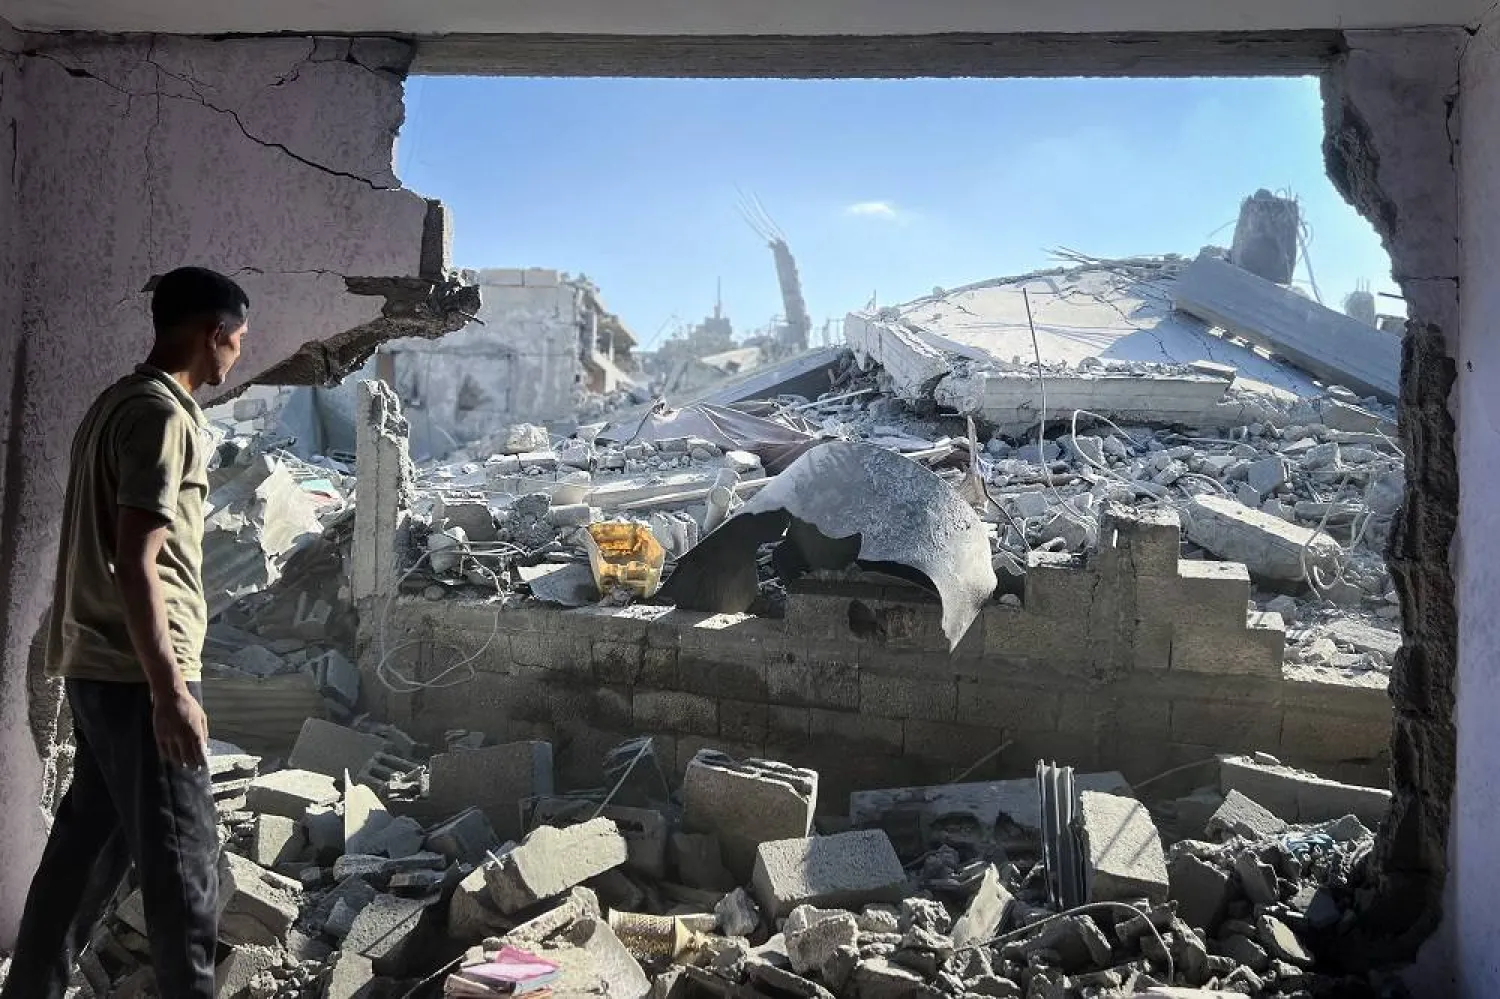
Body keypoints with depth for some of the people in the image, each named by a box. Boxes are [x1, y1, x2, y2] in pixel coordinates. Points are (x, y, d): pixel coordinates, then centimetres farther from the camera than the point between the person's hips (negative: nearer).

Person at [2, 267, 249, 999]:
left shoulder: (117, 402, 15)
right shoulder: (162, 413, -16)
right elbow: (136, 560, -22)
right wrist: (169, 690, -22)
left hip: (97, 669, 10)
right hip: (135, 675, -10)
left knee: (86, 845, 17)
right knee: (181, 858, 0)